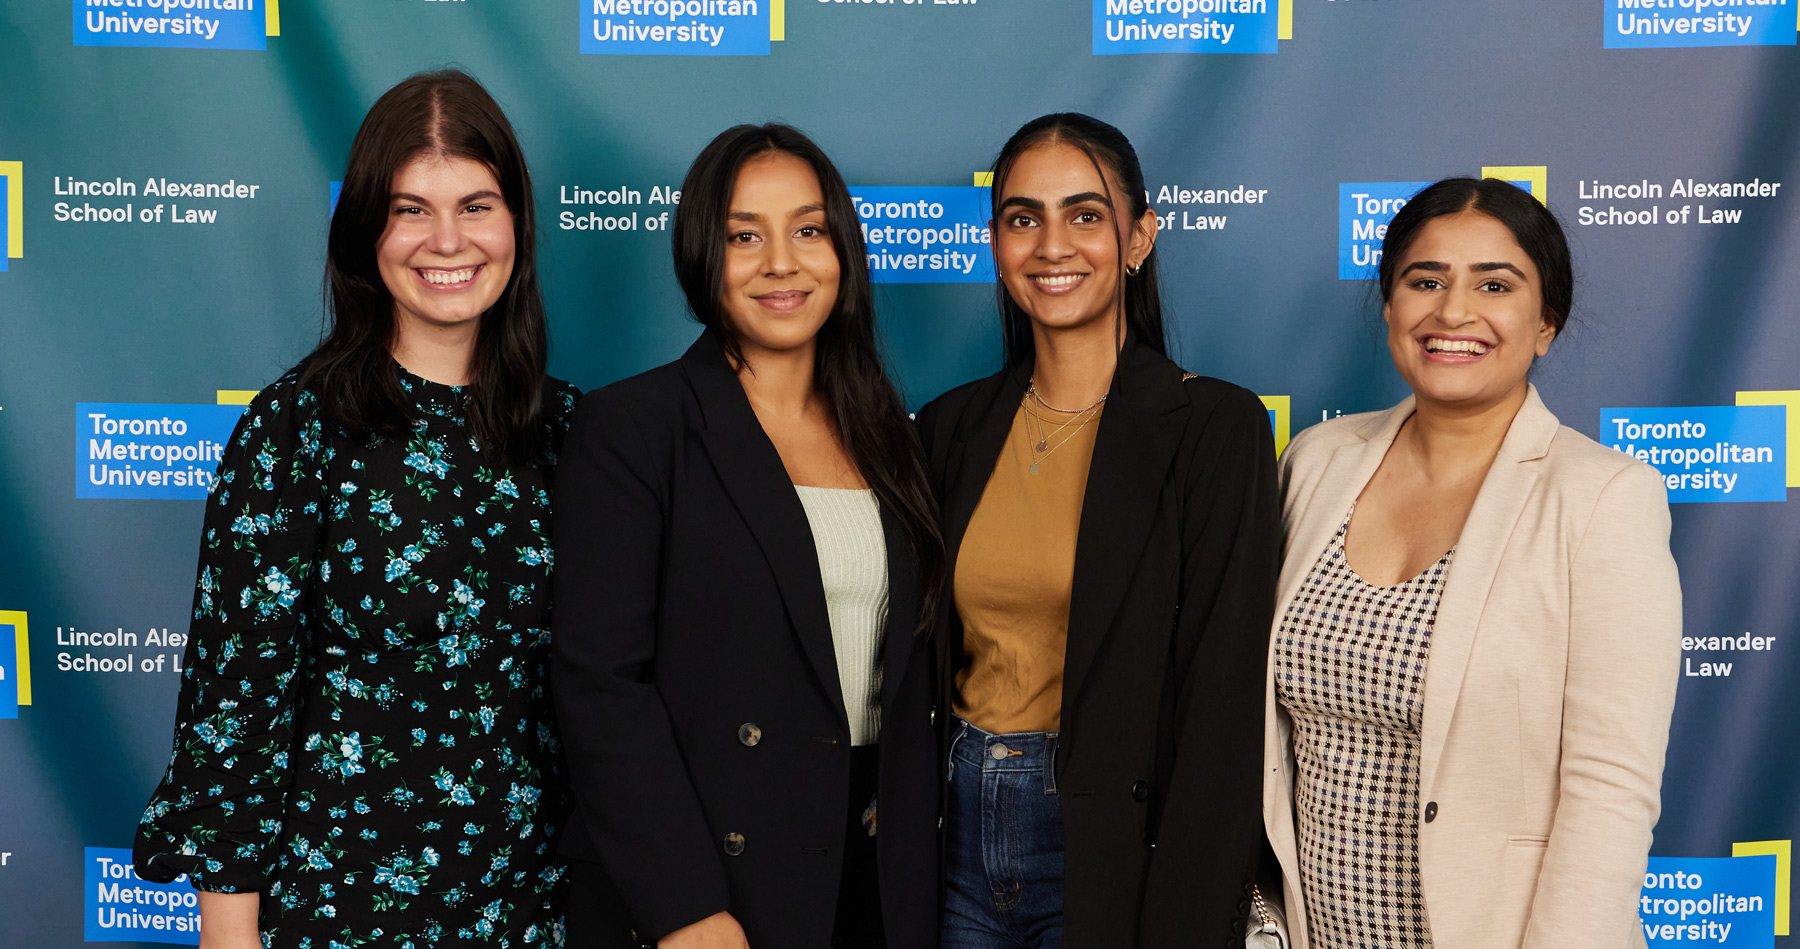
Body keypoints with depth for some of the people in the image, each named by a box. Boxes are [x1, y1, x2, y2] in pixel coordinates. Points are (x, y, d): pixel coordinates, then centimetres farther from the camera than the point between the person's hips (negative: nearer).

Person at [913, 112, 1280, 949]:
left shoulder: (1213, 427, -10)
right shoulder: (951, 427, 4)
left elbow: (1222, 708, -13)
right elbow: (925, 666, 9)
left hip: (1113, 850, -4)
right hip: (960, 841, 4)